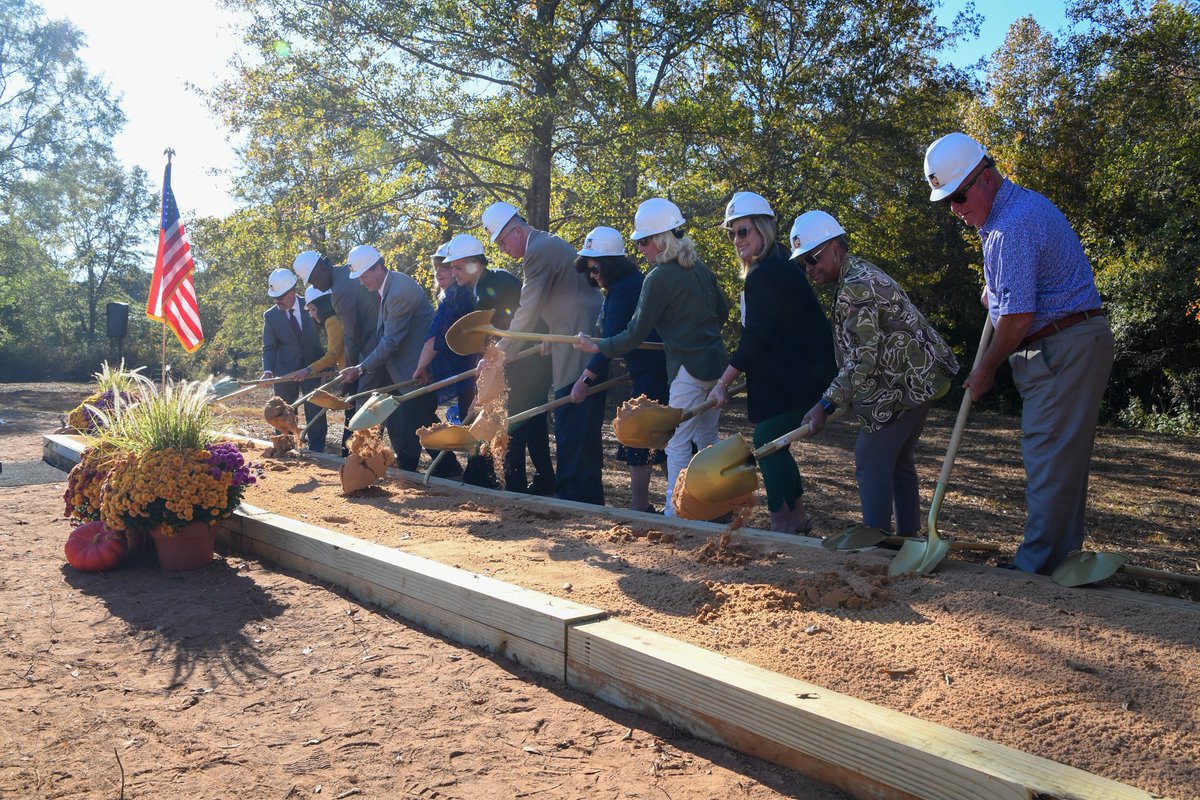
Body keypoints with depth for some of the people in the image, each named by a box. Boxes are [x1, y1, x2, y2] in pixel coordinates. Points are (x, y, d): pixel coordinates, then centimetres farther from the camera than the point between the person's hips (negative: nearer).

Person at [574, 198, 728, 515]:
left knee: (677, 443, -1)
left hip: (689, 369, -8)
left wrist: (597, 347, -1)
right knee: (707, 437, 17)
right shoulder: (700, 268, 10)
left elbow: (635, 335, -11)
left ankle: (675, 513, 3)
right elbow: (722, 310, 22)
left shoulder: (658, 278, -13)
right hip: (717, 362, 8)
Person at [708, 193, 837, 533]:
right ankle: (797, 515, 22)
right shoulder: (780, 266, 14)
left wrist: (723, 383, -18)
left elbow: (754, 340, -21)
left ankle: (781, 522, -2)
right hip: (799, 371, 10)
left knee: (767, 441, -8)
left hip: (795, 376, -10)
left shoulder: (764, 275, -18)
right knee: (774, 442, 14)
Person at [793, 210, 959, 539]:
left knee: (871, 458, -9)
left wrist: (826, 405, -22)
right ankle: (908, 537, 24)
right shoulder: (861, 273, 15)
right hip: (920, 377, 11)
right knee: (899, 460, 16)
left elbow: (862, 359, -23)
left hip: (907, 382, -11)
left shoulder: (855, 286, -19)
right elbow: (862, 349, 20)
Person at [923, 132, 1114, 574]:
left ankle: (1037, 568, -3)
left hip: (1064, 349, -11)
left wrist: (985, 370, -9)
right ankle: (1064, 559, 19)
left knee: (1051, 460, -8)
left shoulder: (1015, 224, -20)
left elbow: (1018, 318, -22)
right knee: (1063, 461, 12)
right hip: (1058, 349, 11)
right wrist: (994, 287, 21)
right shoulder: (1017, 206, 15)